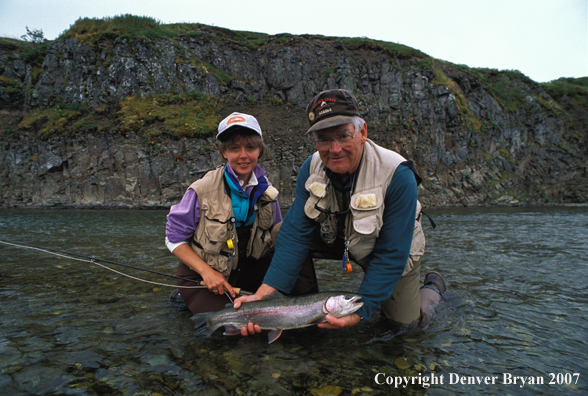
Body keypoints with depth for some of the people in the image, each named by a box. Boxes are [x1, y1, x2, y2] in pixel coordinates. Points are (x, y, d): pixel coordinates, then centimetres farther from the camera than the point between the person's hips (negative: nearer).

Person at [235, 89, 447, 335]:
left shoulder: (398, 176, -33)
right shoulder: (312, 169, -20)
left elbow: (391, 256, -30)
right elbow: (295, 234, -23)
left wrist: (359, 311, -36)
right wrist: (264, 294, -33)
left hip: (396, 249, -2)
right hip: (340, 240, 3)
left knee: (404, 321, -8)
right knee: (280, 232, -16)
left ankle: (433, 286, 25)